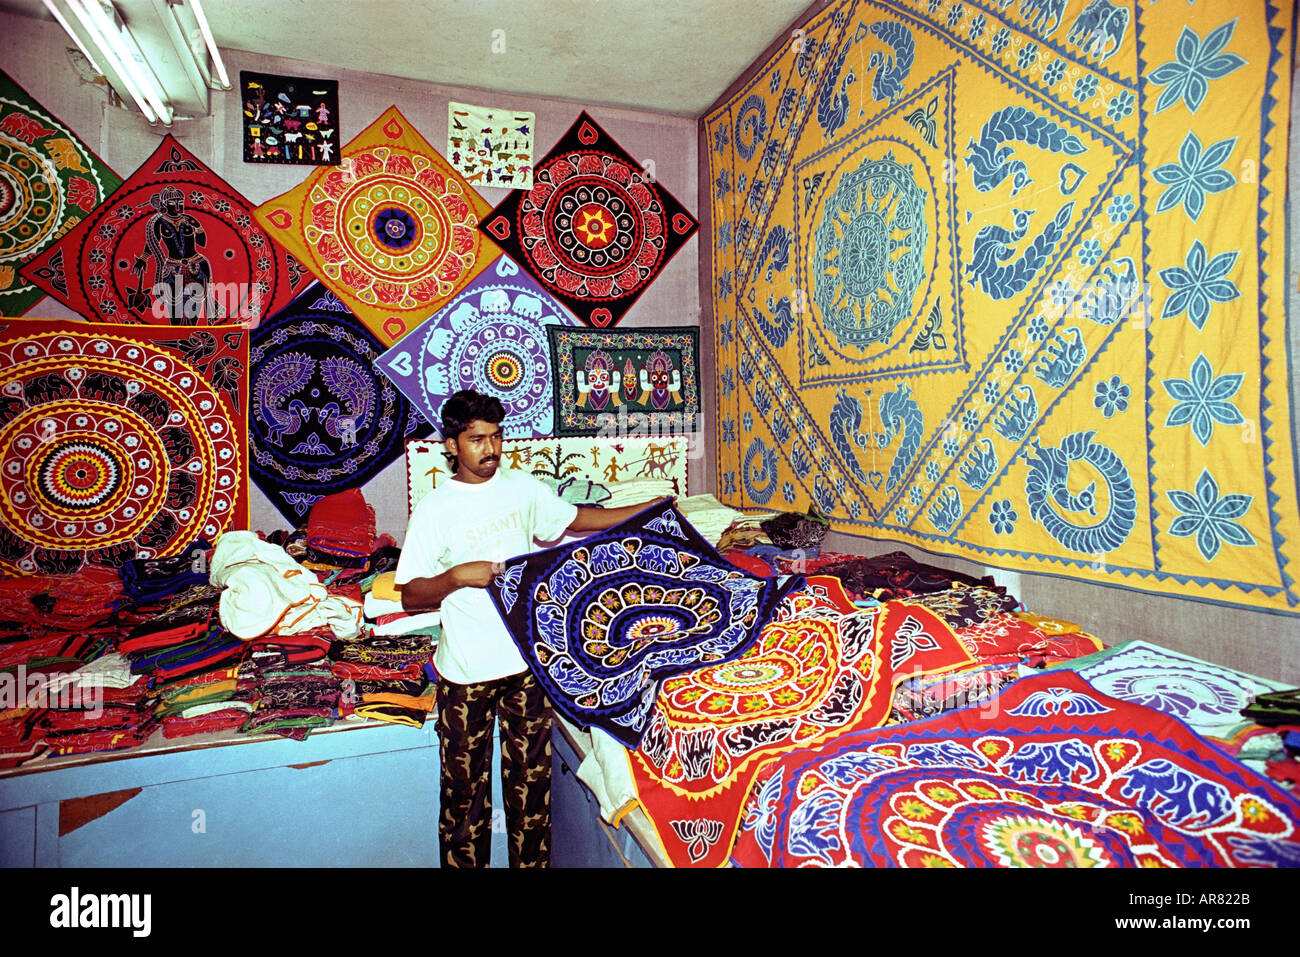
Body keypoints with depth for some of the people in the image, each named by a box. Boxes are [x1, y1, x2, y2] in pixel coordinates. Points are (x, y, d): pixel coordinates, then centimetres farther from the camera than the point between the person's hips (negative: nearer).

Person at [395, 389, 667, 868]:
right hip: (468, 670, -3)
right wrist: (458, 576, -25)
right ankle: (464, 860, 32)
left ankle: (532, 859, 33)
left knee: (530, 774, 15)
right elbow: (410, 596, -7)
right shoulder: (435, 509, -8)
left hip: (528, 658, 3)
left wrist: (649, 509, 9)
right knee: (465, 781, 11)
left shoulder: (520, 485, 3)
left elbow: (574, 519, 16)